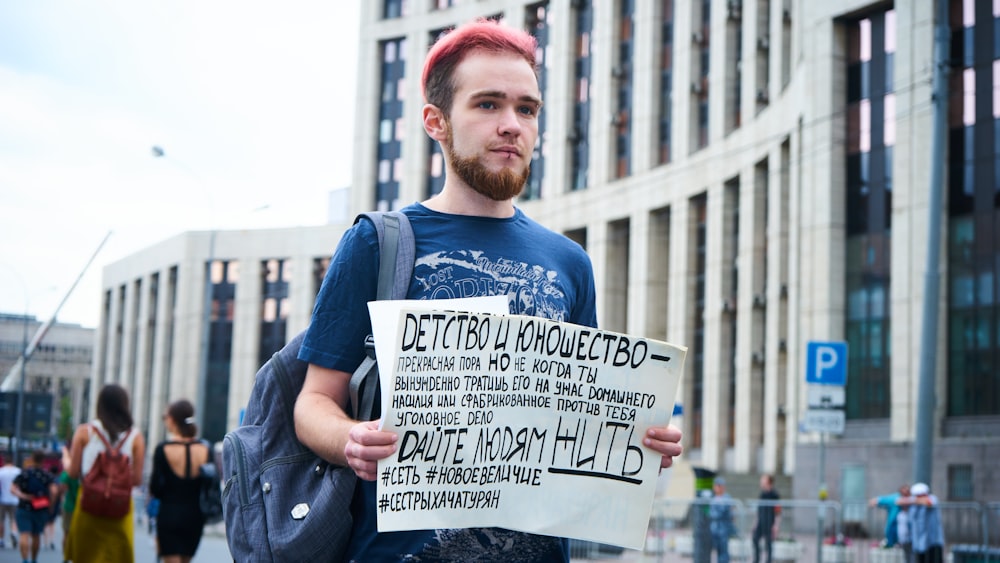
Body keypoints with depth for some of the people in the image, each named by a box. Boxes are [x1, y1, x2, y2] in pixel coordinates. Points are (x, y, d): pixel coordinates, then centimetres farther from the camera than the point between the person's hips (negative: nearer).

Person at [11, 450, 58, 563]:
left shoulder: (24, 473, 0)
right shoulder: (47, 475, -2)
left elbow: (13, 488, -10)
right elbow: (54, 490, -14)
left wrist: (22, 495, -17)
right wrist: (51, 505, -4)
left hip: (24, 508, -2)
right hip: (41, 510, 2)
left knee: (25, 535, -8)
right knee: (36, 535, 16)